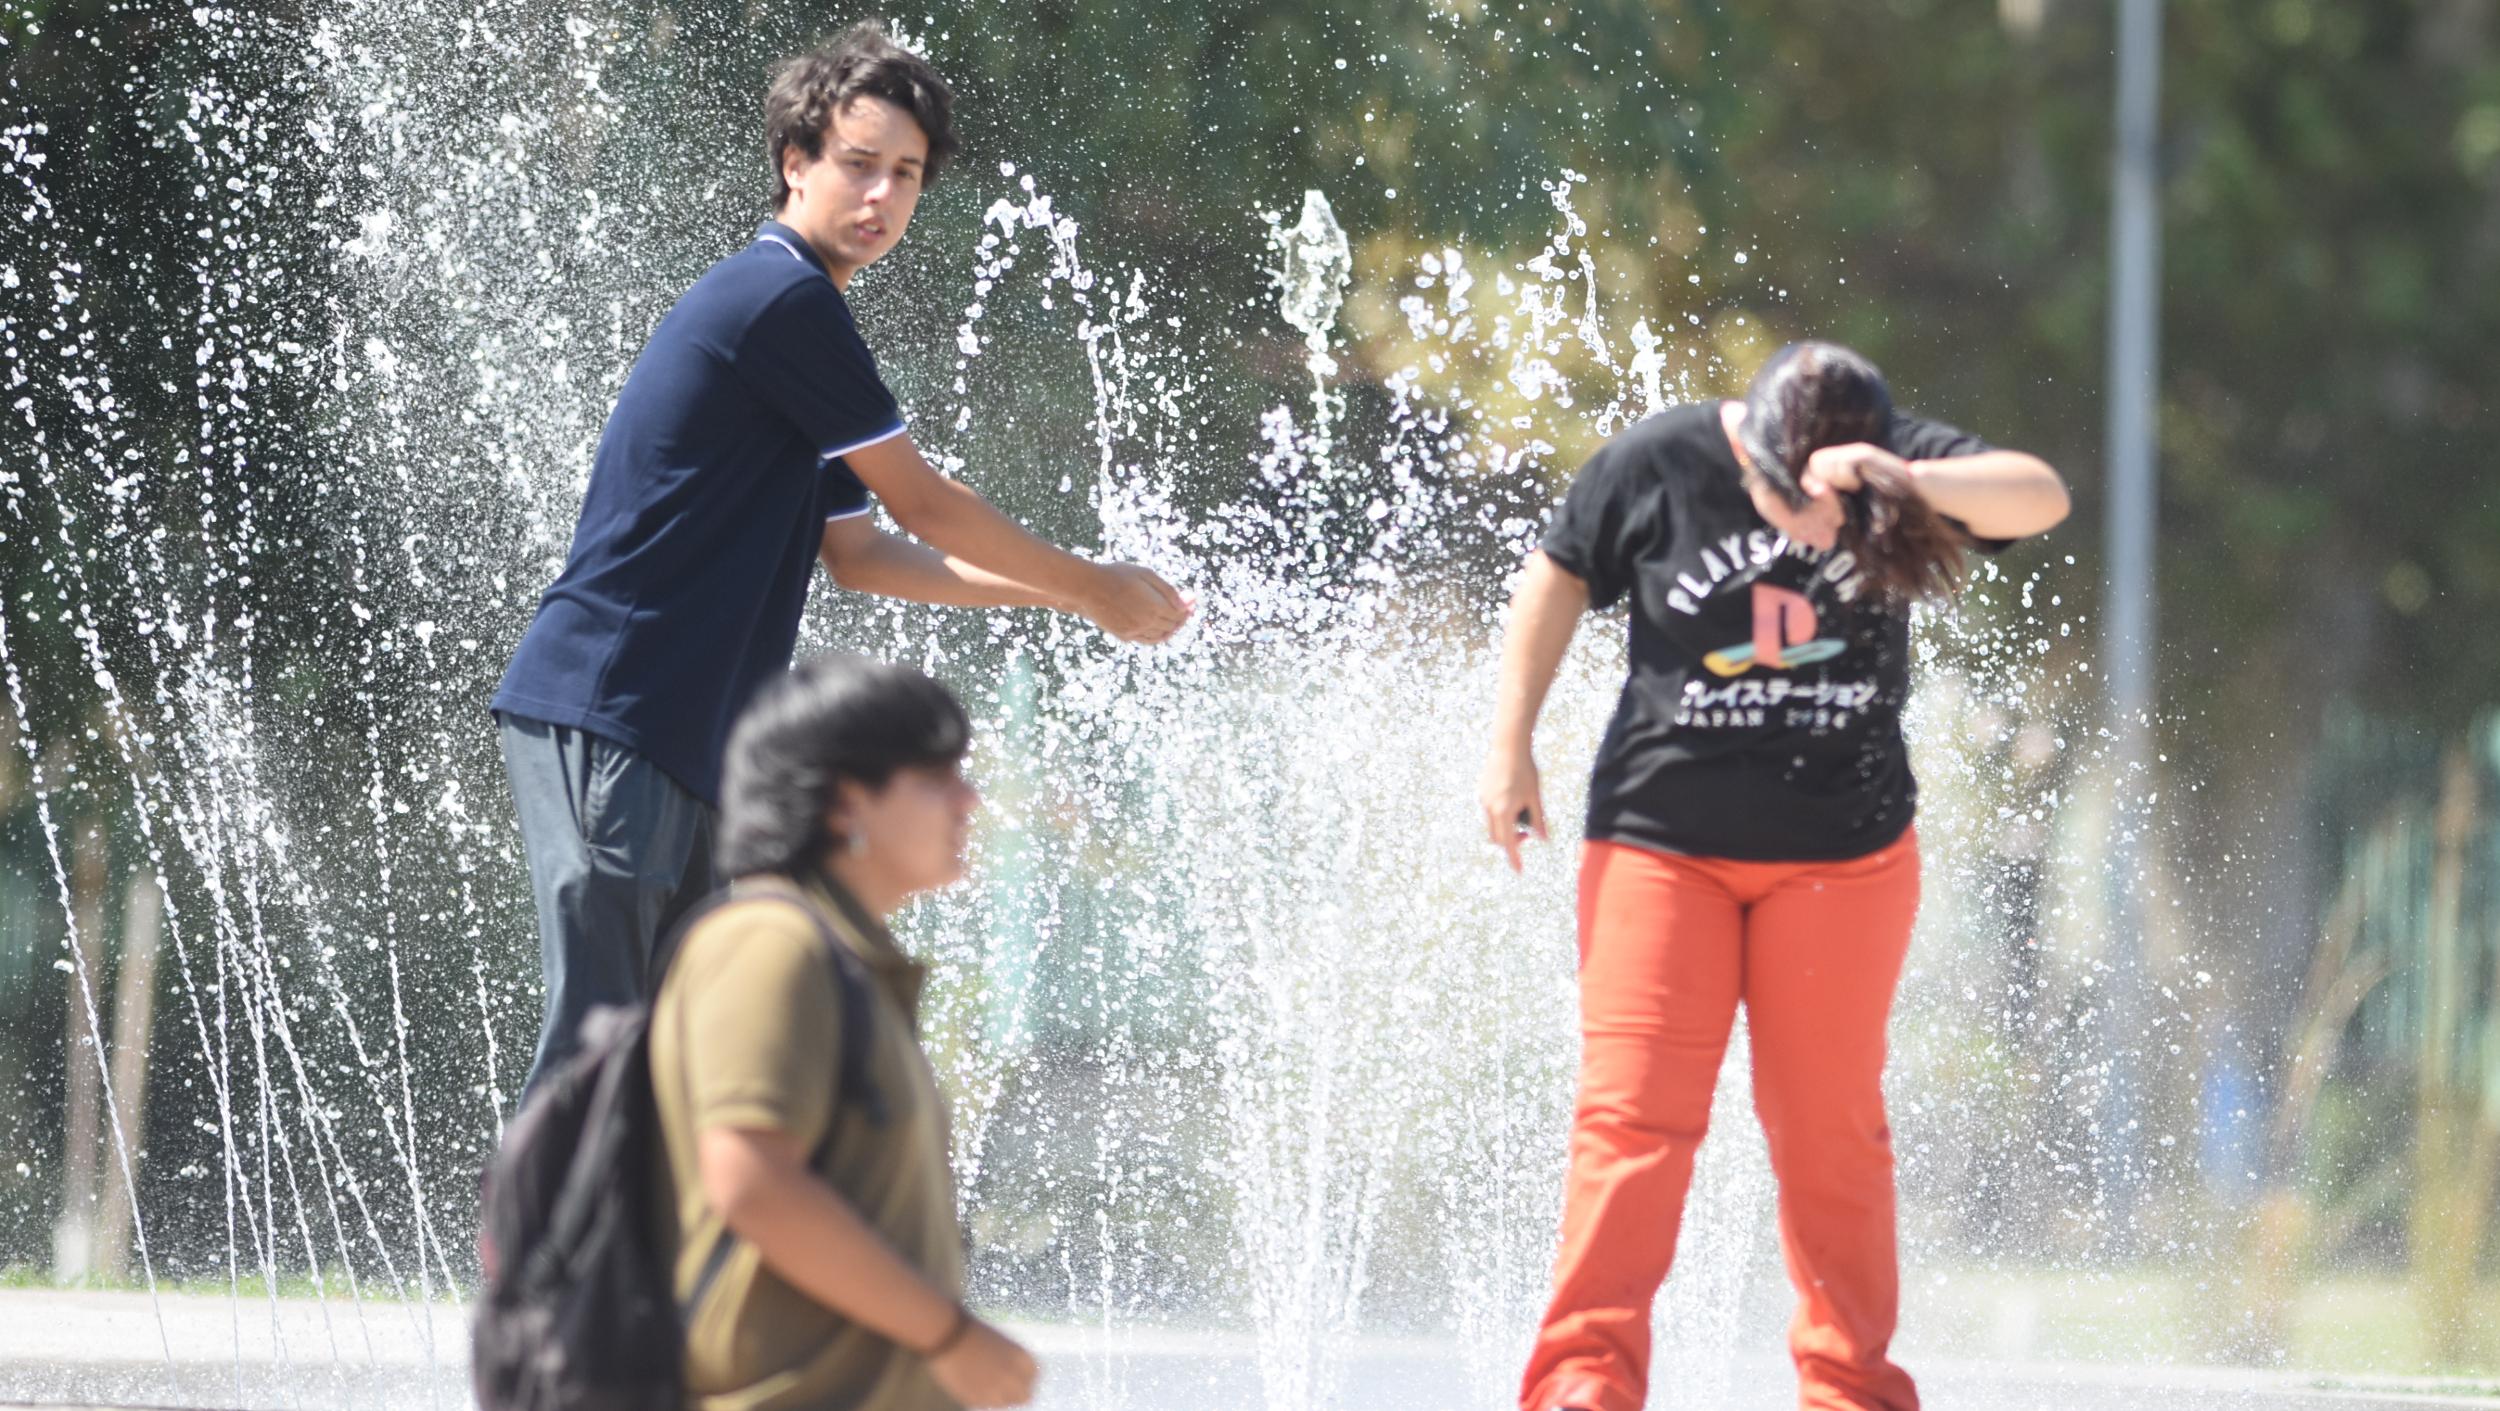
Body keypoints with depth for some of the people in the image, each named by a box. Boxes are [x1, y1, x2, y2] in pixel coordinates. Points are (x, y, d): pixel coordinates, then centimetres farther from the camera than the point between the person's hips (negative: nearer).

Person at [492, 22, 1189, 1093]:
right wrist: (1089, 588, 9)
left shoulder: (793, 312, 20)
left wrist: (1062, 592, 20)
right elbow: (923, 503, -5)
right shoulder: (783, 302, -11)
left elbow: (859, 554, 25)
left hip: (684, 742, 10)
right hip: (603, 715, -10)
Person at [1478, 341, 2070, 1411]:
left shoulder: (1905, 464, -9)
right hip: (1662, 840, -1)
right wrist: (1510, 748, 4)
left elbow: (2040, 500, -24)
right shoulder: (1654, 467, -10)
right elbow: (1558, 580, 5)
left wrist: (1904, 483, -42)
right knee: (1632, 1113, -9)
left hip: (1842, 850, 1)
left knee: (1830, 1124, 3)